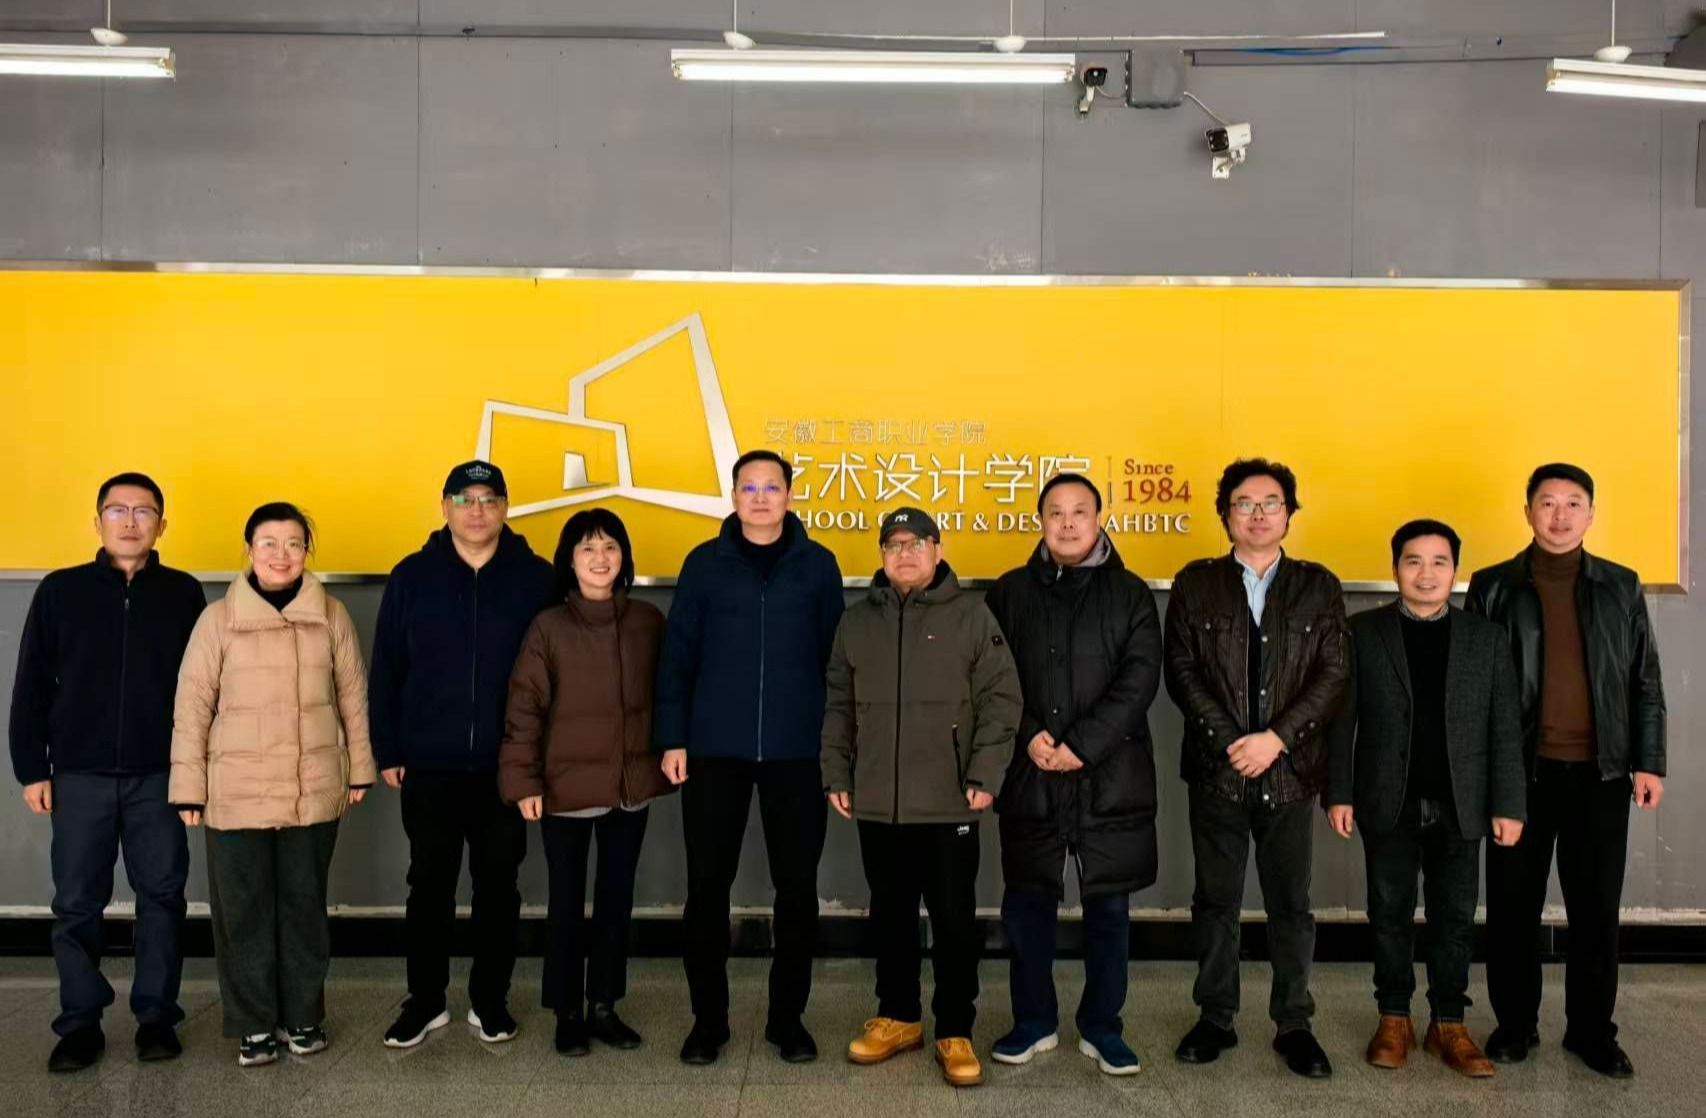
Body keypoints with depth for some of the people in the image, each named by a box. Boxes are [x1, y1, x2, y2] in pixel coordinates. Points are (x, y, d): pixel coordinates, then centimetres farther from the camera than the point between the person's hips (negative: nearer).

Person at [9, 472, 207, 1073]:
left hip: (160, 776, 0)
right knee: (76, 904, 5)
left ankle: (156, 1016, 17)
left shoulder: (183, 593, 3)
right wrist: (32, 769, 0)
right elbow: (31, 688, 4)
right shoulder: (60, 590, 3)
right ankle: (80, 1023, 17)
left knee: (162, 897, 6)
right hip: (80, 776, 0)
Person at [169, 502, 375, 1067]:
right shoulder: (219, 618, -4)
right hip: (237, 793, -1)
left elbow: (352, 695, 7)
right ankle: (254, 1024, 22)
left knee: (305, 905, 13)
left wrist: (359, 769, 9)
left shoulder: (331, 615, 1)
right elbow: (192, 705, -2)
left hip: (314, 790, 1)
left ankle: (303, 1015, 27)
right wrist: (189, 786, -3)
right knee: (244, 910, 7)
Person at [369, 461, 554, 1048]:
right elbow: (386, 670, 4)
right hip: (429, 765, 1)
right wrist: (387, 752, 1)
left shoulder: (536, 577, 0)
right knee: (430, 884, 10)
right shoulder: (412, 576, 3)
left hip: (505, 767, 0)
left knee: (498, 886, 9)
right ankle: (425, 1000, 24)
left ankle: (490, 1000, 23)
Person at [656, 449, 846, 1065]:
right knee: (707, 888, 5)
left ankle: (788, 1017, 22)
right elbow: (677, 656, 3)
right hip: (714, 751, 0)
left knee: (797, 888, 6)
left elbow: (835, 658, 6)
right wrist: (672, 739, -3)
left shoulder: (818, 564, 5)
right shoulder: (704, 563, 4)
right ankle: (708, 1018, 20)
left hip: (797, 753, 0)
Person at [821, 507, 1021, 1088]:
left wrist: (985, 776, -11)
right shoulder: (857, 620, 10)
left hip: (949, 802, -3)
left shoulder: (972, 615, -1)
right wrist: (836, 775, 8)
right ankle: (898, 1016, 30)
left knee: (955, 921, 3)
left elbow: (1000, 700, -5)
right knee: (890, 916, 14)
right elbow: (839, 707, 14)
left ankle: (955, 1032, 17)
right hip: (876, 802, 4)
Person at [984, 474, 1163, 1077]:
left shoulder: (1130, 593, 4)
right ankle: (1034, 1021, 25)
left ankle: (1101, 1026, 23)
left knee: (1109, 908, 7)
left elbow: (1140, 678, -5)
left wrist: (1082, 744, -13)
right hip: (1029, 777, 1)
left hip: (1111, 777, -1)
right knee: (1026, 905, 8)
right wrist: (1028, 735, -12)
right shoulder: (1010, 592, 8)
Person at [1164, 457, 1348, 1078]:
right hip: (1216, 767, 0)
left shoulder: (1318, 586, 6)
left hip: (1290, 769, 0)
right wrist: (1230, 740, -11)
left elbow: (1335, 674, -1)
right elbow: (1180, 670, -1)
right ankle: (1216, 1018, 21)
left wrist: (1276, 738, -12)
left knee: (1290, 904, 7)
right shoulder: (1195, 583, 6)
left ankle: (1293, 1024, 19)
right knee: (1216, 901, 9)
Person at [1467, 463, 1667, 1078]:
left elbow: (1645, 682, 8)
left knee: (1597, 906, 8)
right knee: (1513, 904, 6)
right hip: (1520, 770, -1)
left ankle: (1593, 1029, 21)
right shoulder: (1493, 587, 1)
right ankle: (1515, 1023, 20)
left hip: (1601, 772, 1)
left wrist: (1649, 763, 2)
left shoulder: (1621, 587, 6)